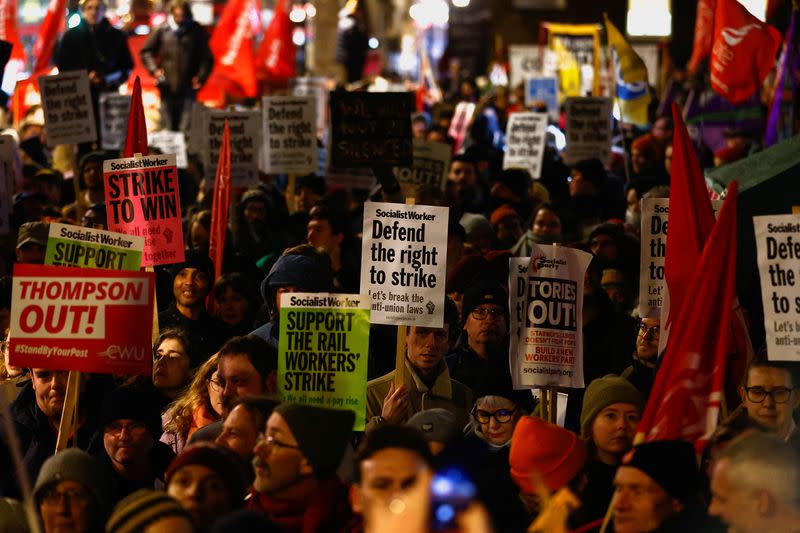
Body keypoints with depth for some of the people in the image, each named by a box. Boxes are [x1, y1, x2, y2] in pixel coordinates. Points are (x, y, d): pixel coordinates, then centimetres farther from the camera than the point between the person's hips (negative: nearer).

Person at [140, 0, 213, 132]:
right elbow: (146, 52, 16)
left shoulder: (196, 31, 5)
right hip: (167, 86, 2)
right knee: (168, 127, 6)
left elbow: (207, 57, 10)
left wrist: (201, 77, -4)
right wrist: (154, 69, 1)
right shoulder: (162, 30, 7)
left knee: (186, 127, -14)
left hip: (188, 87, -2)